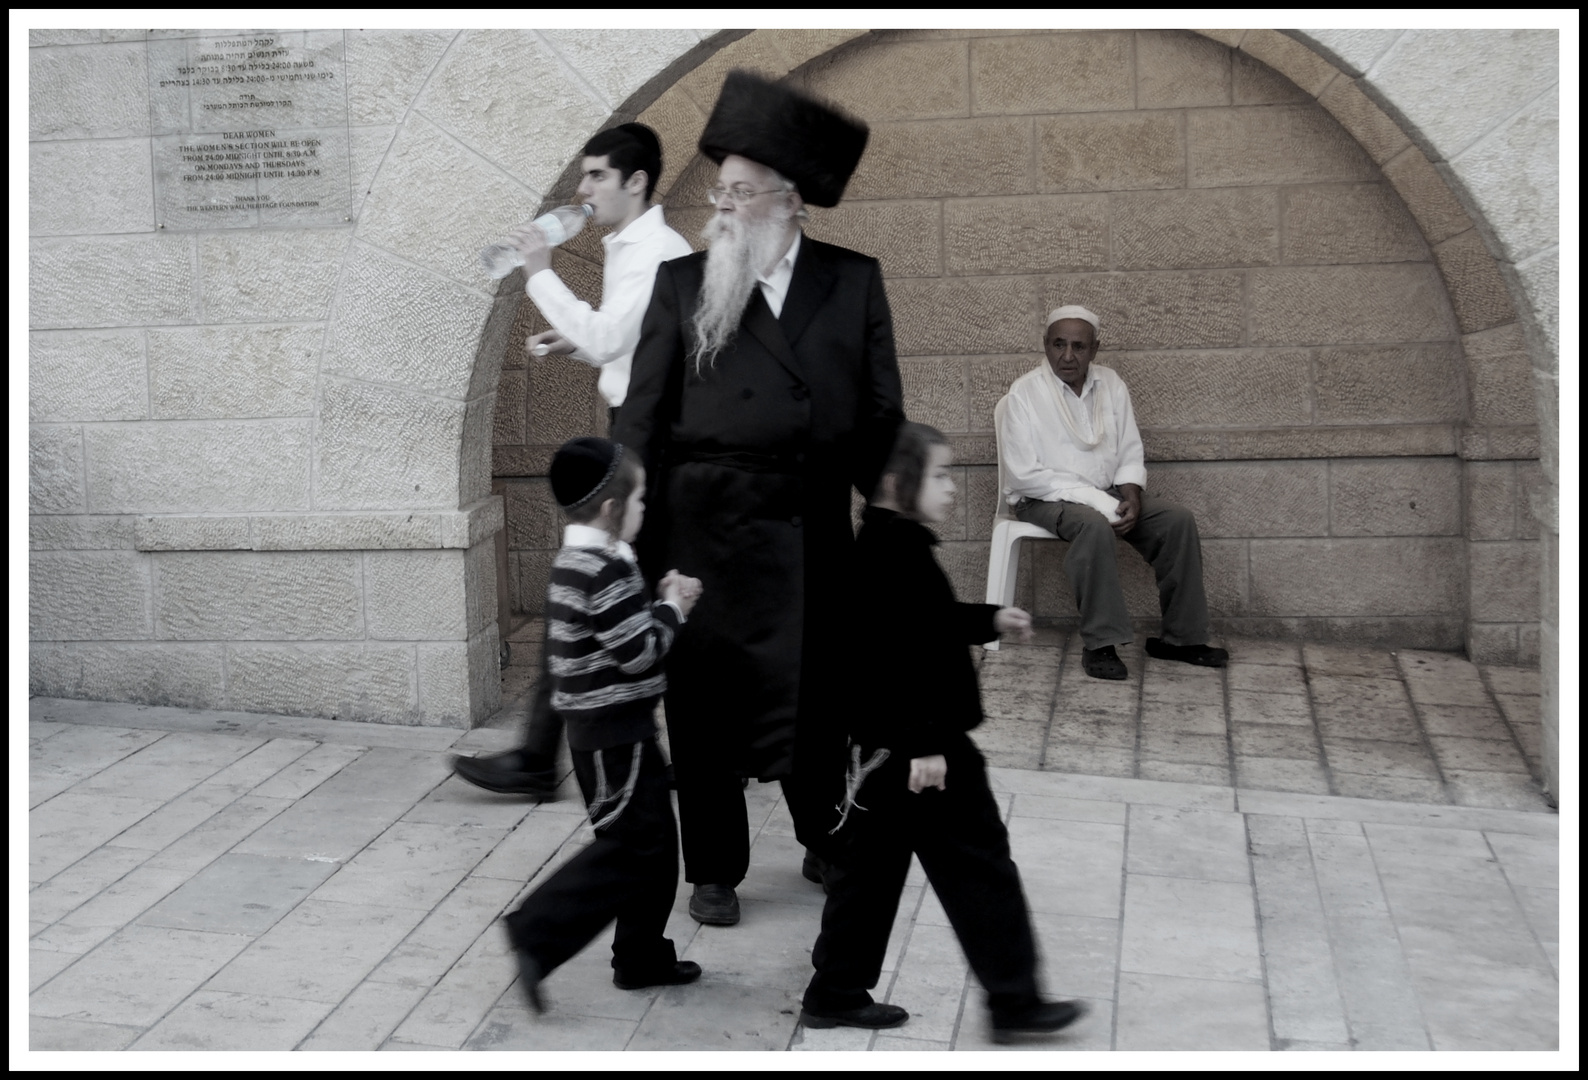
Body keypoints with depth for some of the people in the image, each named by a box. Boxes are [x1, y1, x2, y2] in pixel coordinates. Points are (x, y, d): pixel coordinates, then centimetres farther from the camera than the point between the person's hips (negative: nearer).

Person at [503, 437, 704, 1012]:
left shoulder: (579, 561, 11)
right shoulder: (604, 568, -20)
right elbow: (637, 651, -21)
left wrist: (661, 601, 9)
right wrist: (672, 608, -7)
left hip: (611, 727, 10)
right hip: (614, 732, -10)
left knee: (653, 840, 15)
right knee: (630, 845, -7)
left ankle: (643, 957, 23)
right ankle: (538, 933, -7)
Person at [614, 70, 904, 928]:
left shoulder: (853, 280, 4)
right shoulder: (682, 283, 2)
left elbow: (882, 410, 5)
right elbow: (642, 412, 0)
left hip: (814, 525, 1)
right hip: (707, 523, -1)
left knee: (823, 692, 13)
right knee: (704, 698, 5)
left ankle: (829, 842, 36)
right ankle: (713, 872, 22)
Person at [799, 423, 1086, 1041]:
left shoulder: (883, 546, 11)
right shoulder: (898, 554, -20)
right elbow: (903, 654, -26)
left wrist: (990, 621, 21)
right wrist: (924, 745, -26)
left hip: (879, 743, 11)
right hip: (911, 745, -11)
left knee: (870, 863, 16)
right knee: (979, 866, 0)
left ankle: (836, 993, 24)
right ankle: (1012, 999, 9)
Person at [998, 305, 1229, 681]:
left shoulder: (1111, 383, 4)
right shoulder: (1025, 392, -12)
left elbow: (1130, 453, 9)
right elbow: (1025, 474, -18)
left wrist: (1130, 496, -14)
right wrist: (1100, 502, -22)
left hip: (1106, 494, 6)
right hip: (1044, 499, -6)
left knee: (1178, 519, -14)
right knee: (1093, 525, -36)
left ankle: (1181, 637, -6)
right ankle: (1100, 643, -29)